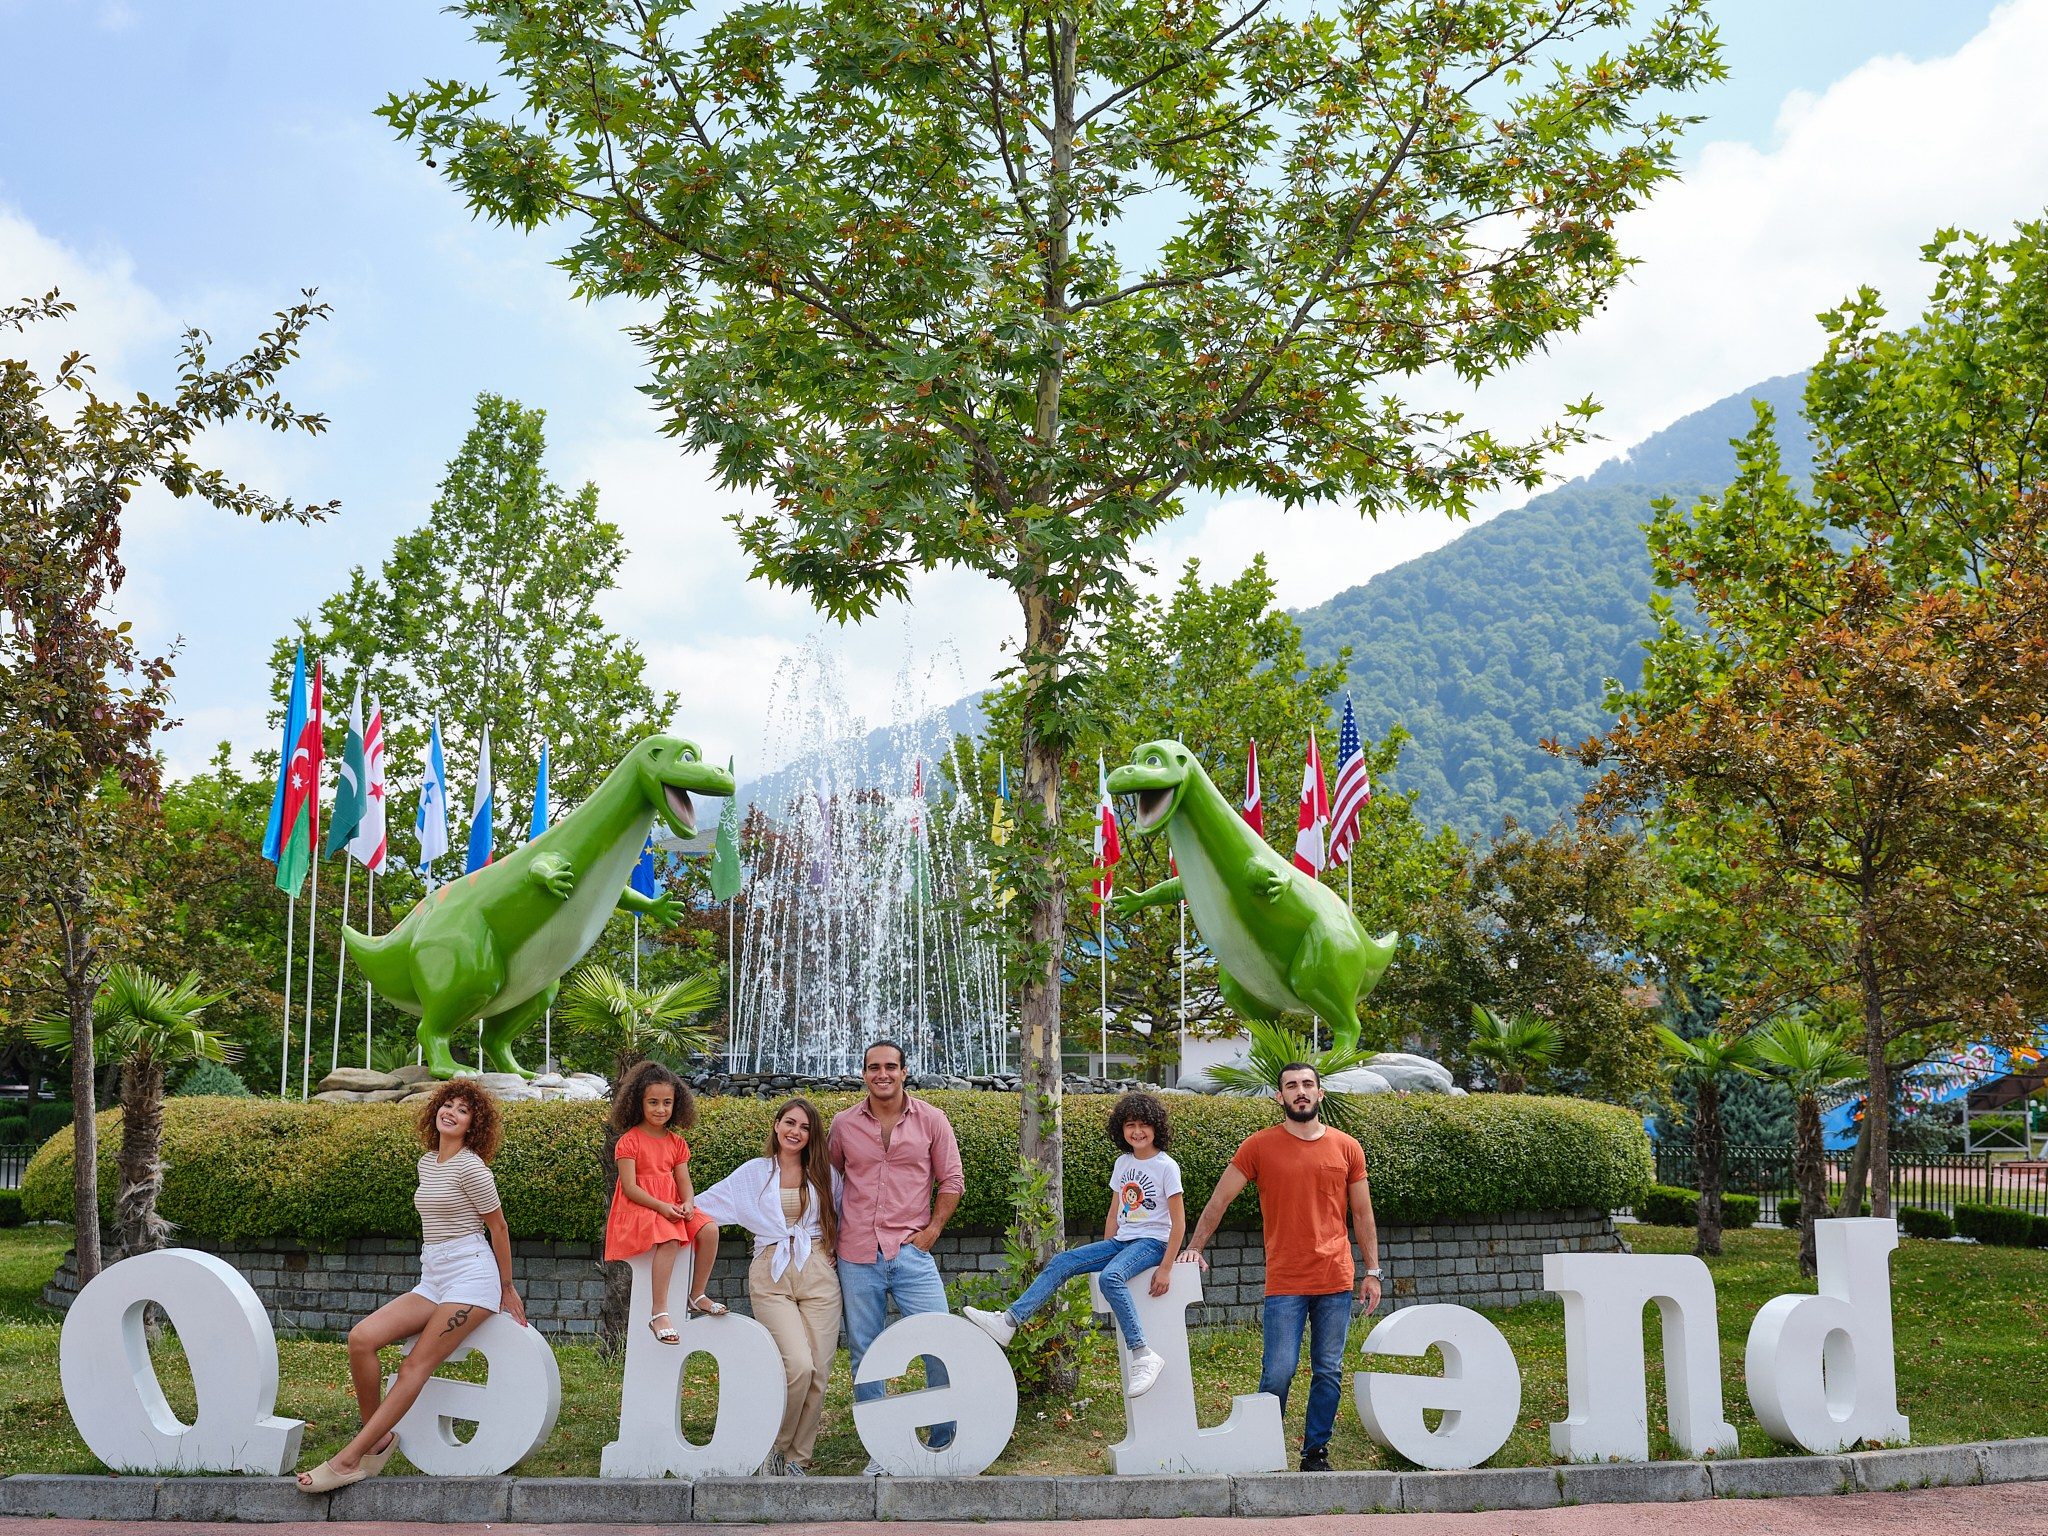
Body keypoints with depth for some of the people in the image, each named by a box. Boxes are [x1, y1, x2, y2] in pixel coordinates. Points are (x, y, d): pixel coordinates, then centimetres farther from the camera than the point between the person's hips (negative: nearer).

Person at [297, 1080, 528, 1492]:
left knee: (415, 1366, -15)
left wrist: (506, 1289, 5)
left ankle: (349, 1460, -18)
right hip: (432, 1279, 8)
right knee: (361, 1338, -11)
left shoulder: (470, 1167, -9)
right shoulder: (427, 1163, 15)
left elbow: (498, 1226, -3)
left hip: (470, 1276, -8)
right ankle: (377, 1438, -1)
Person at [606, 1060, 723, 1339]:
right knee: (670, 1238, -35)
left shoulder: (676, 1142, 12)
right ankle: (659, 1313, -32)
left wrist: (688, 1204, -14)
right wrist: (661, 1206, -24)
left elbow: (684, 1183, 9)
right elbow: (630, 1187, -13)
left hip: (672, 1208, 6)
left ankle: (698, 1296, -4)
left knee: (709, 1229, -20)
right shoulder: (630, 1140, -6)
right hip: (637, 1209, -6)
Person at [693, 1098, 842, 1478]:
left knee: (818, 1372, -4)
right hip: (771, 1278, -2)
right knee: (798, 1365, -19)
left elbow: (840, 1224, 18)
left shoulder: (825, 1175, 12)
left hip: (818, 1275, 2)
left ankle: (798, 1459, 11)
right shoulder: (754, 1173, 11)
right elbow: (702, 1205, 10)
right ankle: (776, 1447, 3)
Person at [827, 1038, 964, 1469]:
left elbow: (951, 1180, 6)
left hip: (911, 1252, -1)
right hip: (857, 1256, 2)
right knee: (863, 1352, 5)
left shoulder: (930, 1121, 2)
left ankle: (943, 1443, 11)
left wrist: (932, 1230, -2)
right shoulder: (843, 1124, 5)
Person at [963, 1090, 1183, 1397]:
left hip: (1152, 1242, -7)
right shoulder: (1122, 1163, 11)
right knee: (1061, 1263, -11)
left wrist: (1166, 1268, -15)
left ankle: (1143, 1357, -36)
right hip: (1121, 1240, 7)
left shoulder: (1166, 1167, -9)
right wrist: (1102, 1254, 11)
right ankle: (1008, 1321, -19)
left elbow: (1178, 1223, -10)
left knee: (1111, 1277, -36)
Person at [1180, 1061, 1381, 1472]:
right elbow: (1219, 1200, 4)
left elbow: (1362, 1214, 13)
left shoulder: (1347, 1148, 7)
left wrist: (1372, 1272, 10)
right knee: (1278, 1372, -6)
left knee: (1329, 1373, 6)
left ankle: (1316, 1453, 18)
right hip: (1284, 1281, -2)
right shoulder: (1259, 1146, 0)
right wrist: (1194, 1247, -2)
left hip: (1336, 1281, 2)